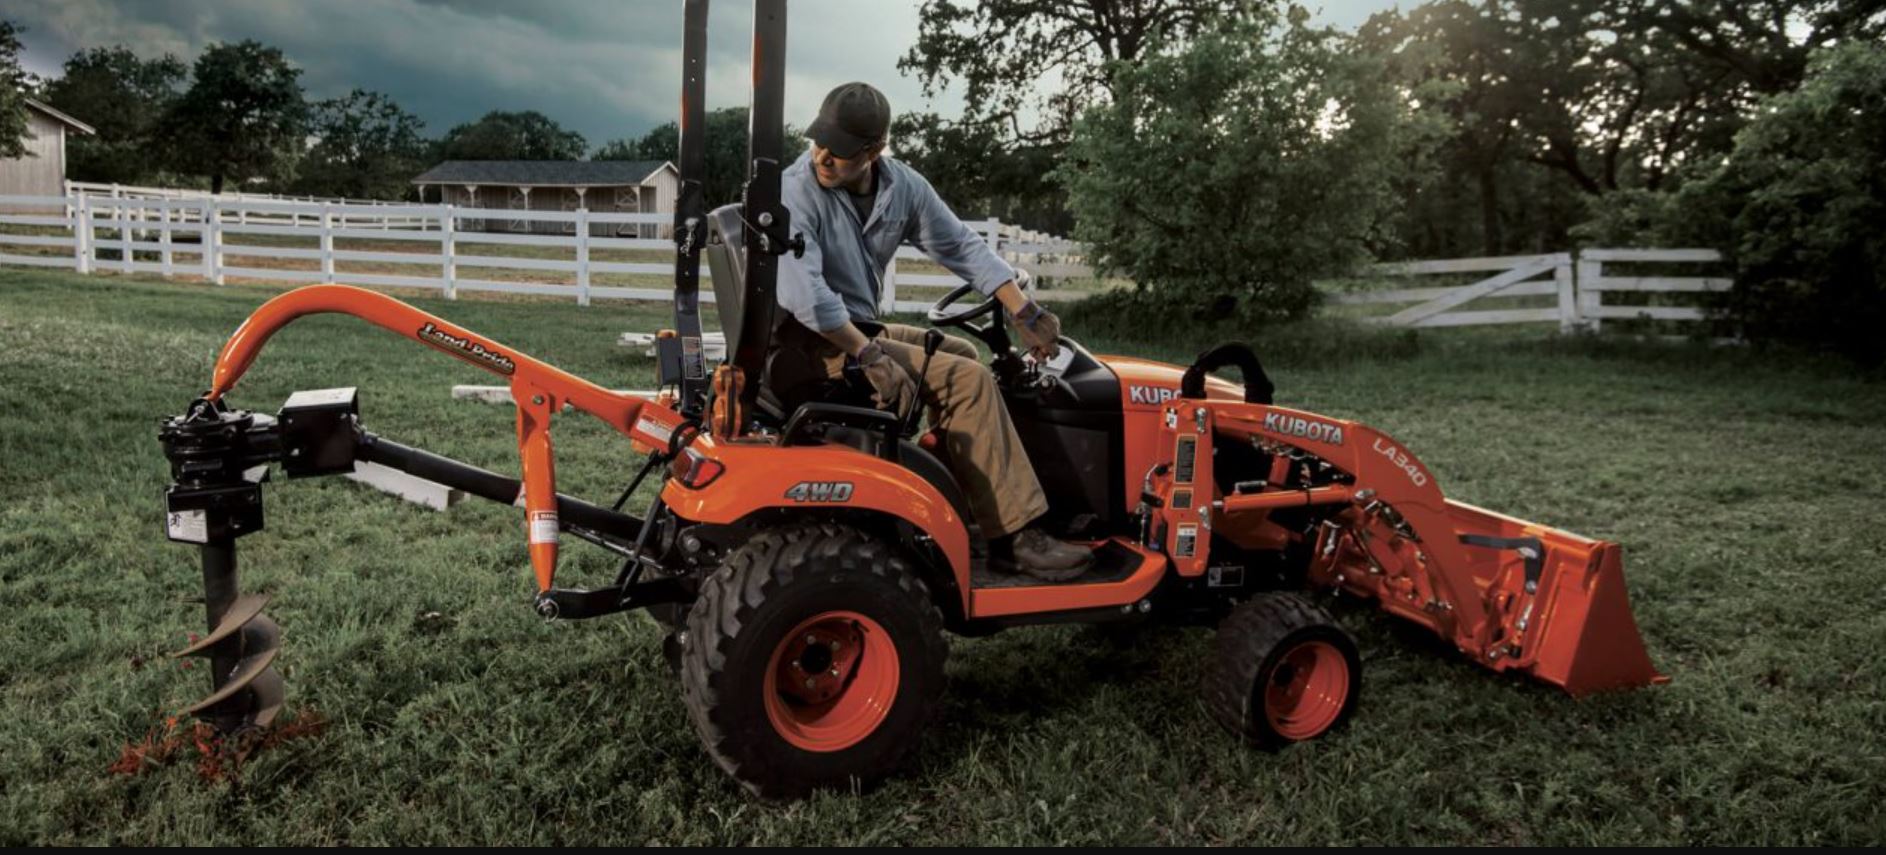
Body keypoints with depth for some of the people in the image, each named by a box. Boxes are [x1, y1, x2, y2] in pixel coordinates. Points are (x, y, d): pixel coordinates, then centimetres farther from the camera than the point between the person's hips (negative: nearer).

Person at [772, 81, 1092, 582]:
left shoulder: (902, 187, 1)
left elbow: (963, 247, 6)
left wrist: (1026, 314, 0)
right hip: (812, 341, -9)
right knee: (966, 380, -17)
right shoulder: (794, 193, -18)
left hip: (859, 329, 9)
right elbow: (804, 294, -29)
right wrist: (870, 356, -32)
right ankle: (1014, 538, -15)